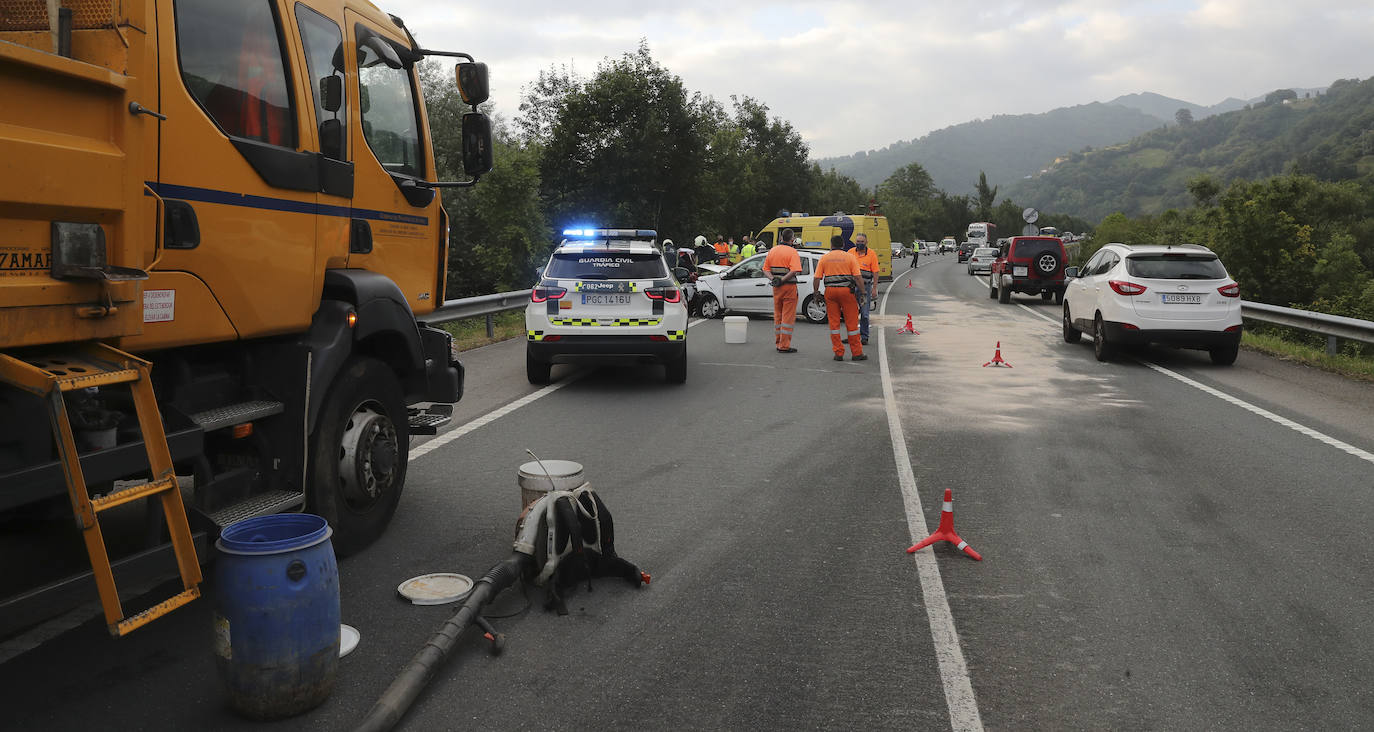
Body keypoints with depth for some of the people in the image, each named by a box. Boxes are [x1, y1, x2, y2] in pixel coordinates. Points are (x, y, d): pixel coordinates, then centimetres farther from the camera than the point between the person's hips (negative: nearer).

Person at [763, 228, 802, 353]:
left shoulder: (772, 251, 8)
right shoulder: (792, 252, -11)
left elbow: (766, 268, 9)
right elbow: (795, 271, -23)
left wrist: (772, 278, -5)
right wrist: (782, 280, -18)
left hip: (776, 287, 6)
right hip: (789, 287, -6)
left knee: (778, 315, 16)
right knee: (788, 317, -1)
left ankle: (778, 343, 23)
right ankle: (784, 346, -2)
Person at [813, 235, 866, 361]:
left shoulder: (824, 258, 7)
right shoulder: (850, 257, 3)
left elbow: (816, 278, 2)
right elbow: (857, 277, -4)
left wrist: (816, 293, 12)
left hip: (830, 291, 2)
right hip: (846, 290, -1)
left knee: (834, 322, 7)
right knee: (851, 323, 5)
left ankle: (838, 353, 8)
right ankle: (856, 353, 9)